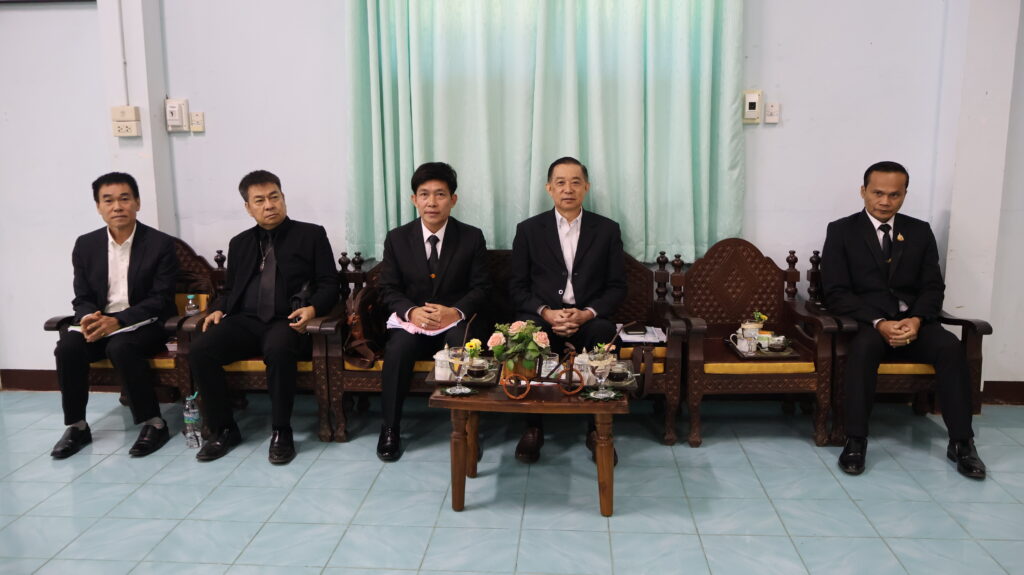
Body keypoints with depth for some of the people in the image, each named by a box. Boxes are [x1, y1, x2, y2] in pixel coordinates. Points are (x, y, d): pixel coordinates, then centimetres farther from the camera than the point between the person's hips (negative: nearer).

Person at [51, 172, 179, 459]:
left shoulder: (161, 243, -7)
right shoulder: (85, 245, 6)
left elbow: (161, 299, -13)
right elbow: (82, 298, 8)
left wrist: (117, 320, -25)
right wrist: (89, 318, -18)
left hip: (145, 323, -4)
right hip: (100, 321, 4)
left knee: (120, 347, -34)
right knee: (67, 346, -24)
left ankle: (154, 423, -21)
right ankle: (76, 426, -7)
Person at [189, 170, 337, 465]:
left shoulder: (311, 235, 9)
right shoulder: (239, 243, 21)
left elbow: (329, 284, 3)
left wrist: (312, 309, -18)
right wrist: (218, 309, 2)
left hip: (287, 320, -4)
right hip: (245, 321, 4)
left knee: (278, 350, -38)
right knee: (200, 350, -24)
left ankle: (281, 431, -21)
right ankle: (223, 429, -8)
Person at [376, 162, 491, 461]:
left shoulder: (472, 237, 1)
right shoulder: (397, 238, 4)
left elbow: (481, 288, -1)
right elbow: (389, 289, 2)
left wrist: (456, 312, -21)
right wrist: (411, 312, -19)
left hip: (457, 321, -1)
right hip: (411, 321, 1)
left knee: (465, 348, -34)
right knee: (397, 351, -31)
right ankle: (390, 430, -14)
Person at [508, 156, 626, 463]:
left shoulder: (607, 230, 9)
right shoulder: (529, 229, 9)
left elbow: (617, 287, 6)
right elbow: (517, 286, 5)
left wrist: (587, 313, -13)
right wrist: (546, 312, -14)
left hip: (589, 320, 0)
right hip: (542, 317, 0)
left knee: (604, 332, -34)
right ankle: (533, 427, -17)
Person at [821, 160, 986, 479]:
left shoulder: (920, 231, 13)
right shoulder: (841, 231, 2)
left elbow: (933, 287, 7)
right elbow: (837, 293, -6)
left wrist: (917, 319, -15)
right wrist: (878, 323, -20)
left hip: (913, 320, 3)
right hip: (865, 322, -3)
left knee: (950, 347, -27)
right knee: (864, 347, -36)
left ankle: (961, 442, -17)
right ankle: (855, 441, -30)